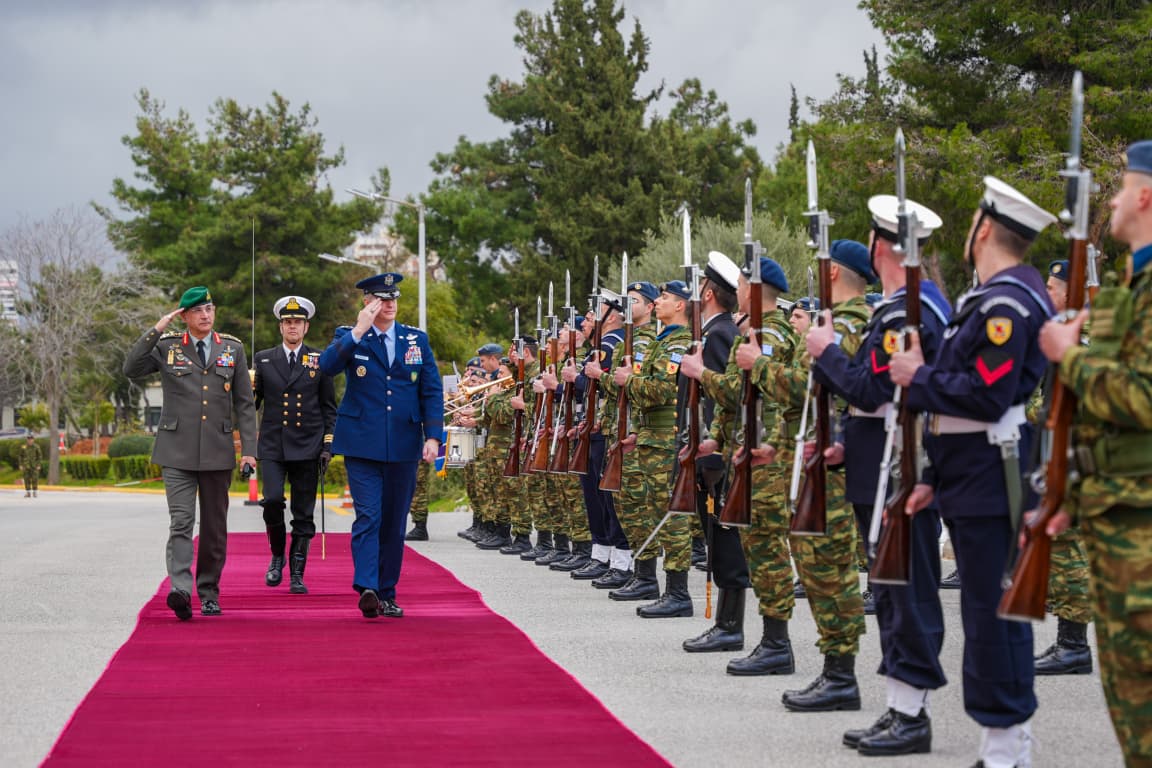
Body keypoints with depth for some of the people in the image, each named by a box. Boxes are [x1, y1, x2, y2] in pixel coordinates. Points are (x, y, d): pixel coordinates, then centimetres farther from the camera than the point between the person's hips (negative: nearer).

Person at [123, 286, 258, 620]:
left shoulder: (233, 349, 9)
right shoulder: (166, 347, 5)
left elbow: (244, 403, 9)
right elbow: (131, 369, -6)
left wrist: (249, 449, 2)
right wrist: (155, 331, -11)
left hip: (218, 451, 2)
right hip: (178, 451, -2)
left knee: (214, 527, 8)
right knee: (181, 522, -14)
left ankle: (209, 593, 19)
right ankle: (180, 590, -26)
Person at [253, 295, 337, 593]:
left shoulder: (319, 361, 7)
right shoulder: (263, 360, 8)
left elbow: (329, 408, 9)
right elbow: (252, 403, 12)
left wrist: (328, 445, 1)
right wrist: (248, 387, -10)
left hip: (307, 446, 0)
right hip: (273, 447, 0)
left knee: (303, 514, 1)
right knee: (272, 501, -16)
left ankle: (297, 574, 9)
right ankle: (277, 557, 8)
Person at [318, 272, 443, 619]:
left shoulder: (417, 339, 10)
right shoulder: (348, 337, 4)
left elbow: (432, 391, 8)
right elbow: (327, 365, -16)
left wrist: (433, 435, -3)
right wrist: (359, 331, -20)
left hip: (403, 446, 3)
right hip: (362, 444, -3)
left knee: (394, 522, 8)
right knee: (368, 517, -14)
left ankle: (387, 594, 15)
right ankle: (366, 588, -23)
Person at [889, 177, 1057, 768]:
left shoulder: (1007, 303, -15)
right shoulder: (995, 297, 18)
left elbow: (985, 396, -25)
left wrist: (920, 377, -10)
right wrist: (934, 476, 18)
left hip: (989, 484, -10)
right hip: (972, 479, 10)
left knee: (991, 611, -6)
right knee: (992, 609, 13)